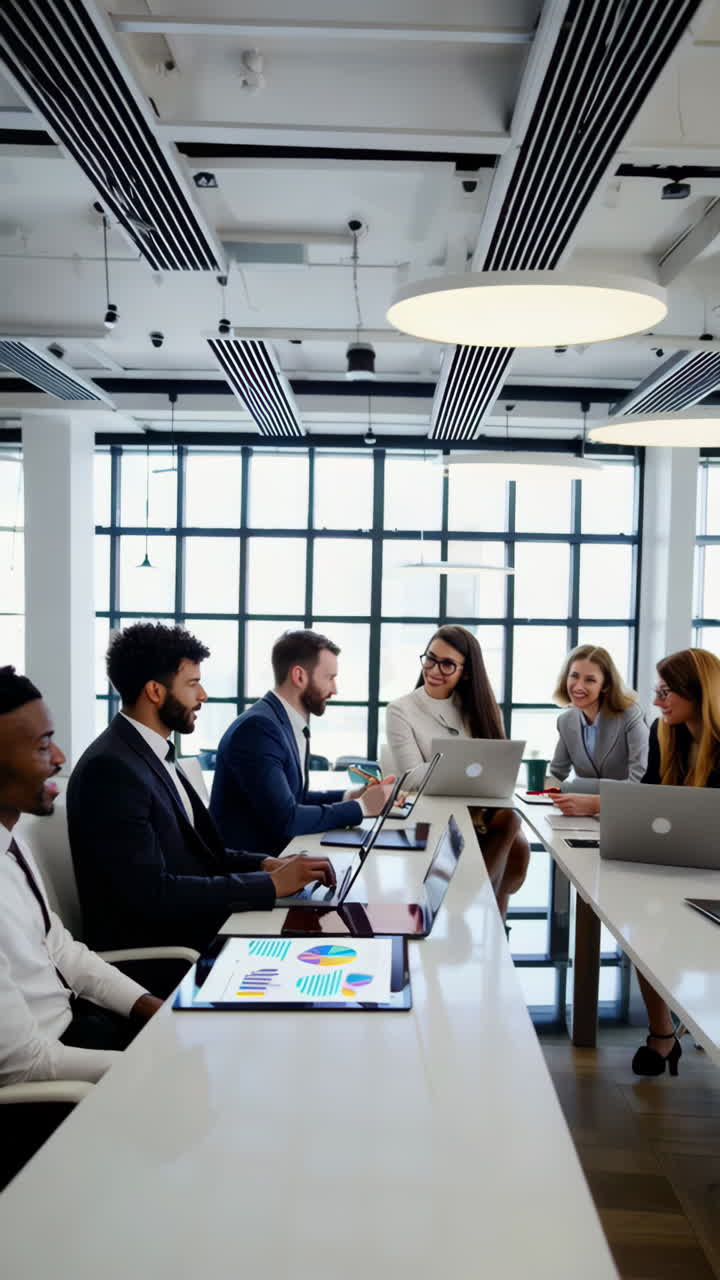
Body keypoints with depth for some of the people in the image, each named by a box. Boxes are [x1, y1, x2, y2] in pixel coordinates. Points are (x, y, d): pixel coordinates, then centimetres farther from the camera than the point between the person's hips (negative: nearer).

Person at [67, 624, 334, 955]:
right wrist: (271, 884, -20)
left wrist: (264, 864, -4)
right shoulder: (111, 769, -19)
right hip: (152, 951, -8)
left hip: (188, 927, 8)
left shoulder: (152, 753, 10)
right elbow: (151, 893, -24)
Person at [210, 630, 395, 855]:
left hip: (274, 851, 8)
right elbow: (285, 819, -24)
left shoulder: (290, 723, 6)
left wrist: (349, 797, 1)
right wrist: (360, 807, -16)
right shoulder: (258, 727, -21)